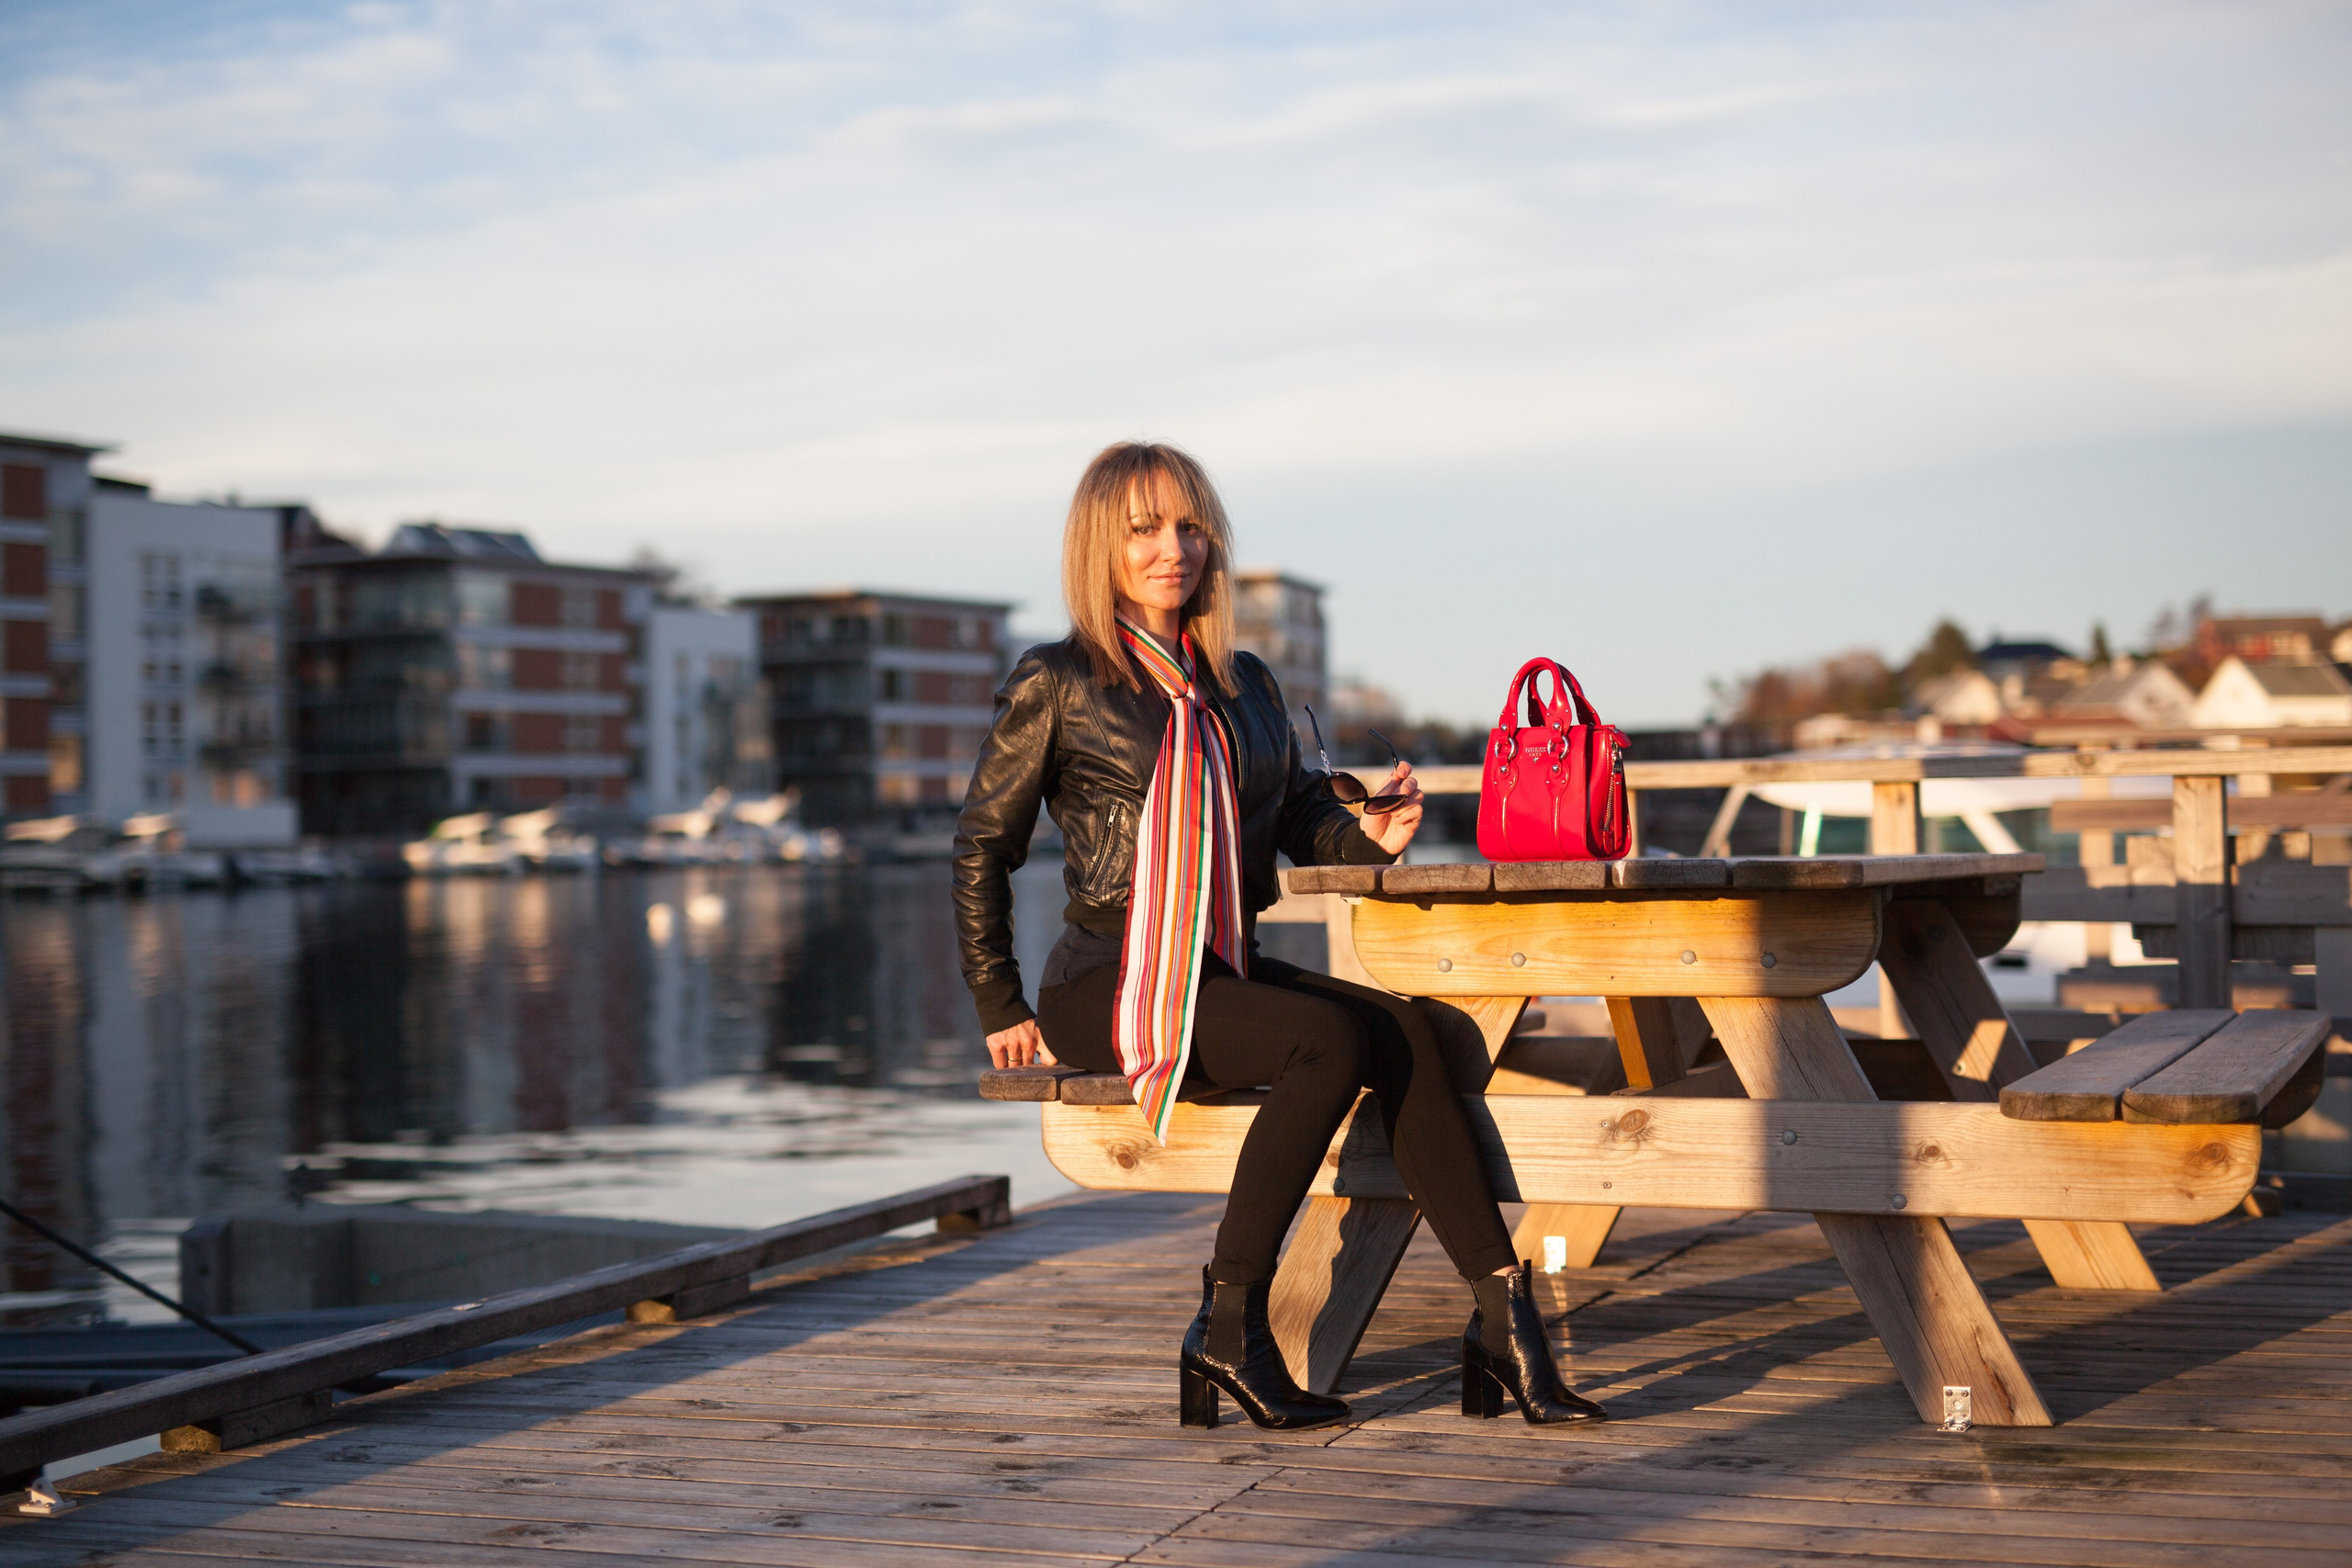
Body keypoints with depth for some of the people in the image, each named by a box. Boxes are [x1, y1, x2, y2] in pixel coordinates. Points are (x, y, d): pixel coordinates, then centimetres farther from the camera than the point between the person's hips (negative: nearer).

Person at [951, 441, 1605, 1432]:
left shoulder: (1245, 685, 18)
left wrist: (1369, 835, -3)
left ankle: (1499, 1316, -27)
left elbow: (1301, 822, 21)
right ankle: (1229, 1325, -23)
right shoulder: (1057, 684, 1)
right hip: (1110, 986, -5)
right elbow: (981, 847, 4)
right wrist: (1001, 1008, 0)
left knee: (1403, 1033, -23)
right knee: (1332, 1039, -30)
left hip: (1229, 970, 5)